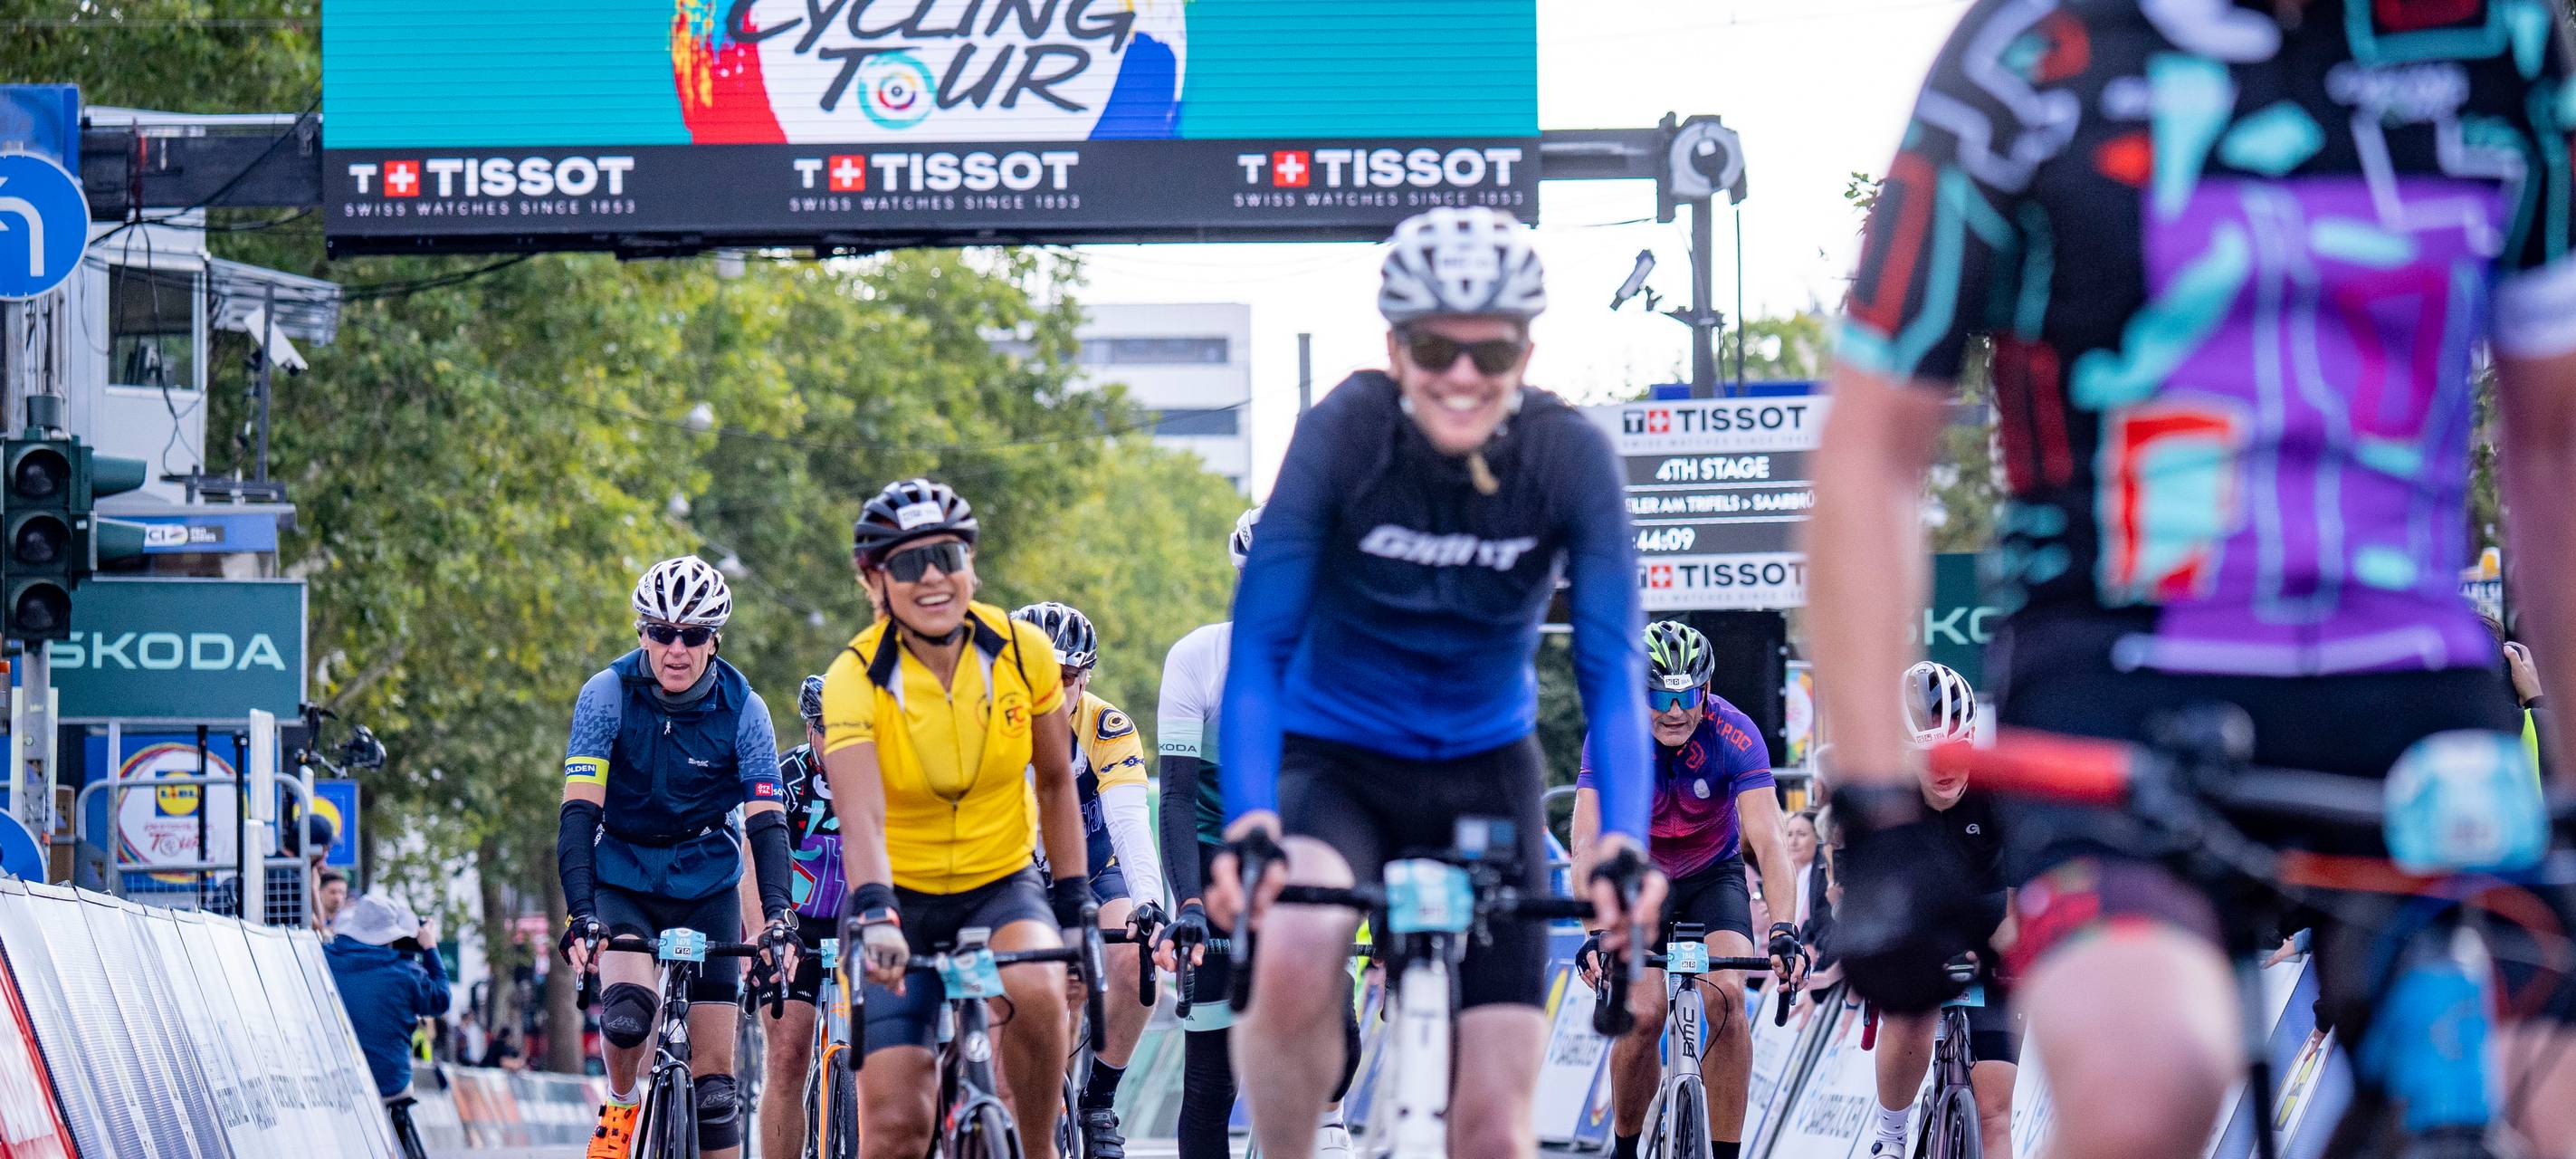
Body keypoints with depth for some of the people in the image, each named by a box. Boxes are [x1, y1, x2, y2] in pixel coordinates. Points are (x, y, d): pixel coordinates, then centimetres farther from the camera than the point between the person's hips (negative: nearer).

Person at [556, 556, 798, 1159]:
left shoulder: (742, 710, -12)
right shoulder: (608, 695, -15)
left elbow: (767, 822, -16)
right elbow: (579, 811, -20)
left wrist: (779, 917, -31)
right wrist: (580, 911, -33)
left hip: (706, 887, 1)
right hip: (622, 879, -1)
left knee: (713, 1078, -5)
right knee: (628, 1014, -29)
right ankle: (622, 1104, 2)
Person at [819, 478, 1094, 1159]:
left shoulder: (1023, 653, -11)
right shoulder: (854, 680, -19)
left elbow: (1055, 783, 4)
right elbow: (861, 817, -33)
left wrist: (1075, 901, -2)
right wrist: (874, 915, -50)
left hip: (1004, 885, 1)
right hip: (901, 902, -1)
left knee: (1036, 991, -34)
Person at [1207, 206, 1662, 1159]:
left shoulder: (1571, 458, -16)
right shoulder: (1342, 435, -20)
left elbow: (1612, 668, -20)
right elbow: (1259, 645, -25)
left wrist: (1622, 840, -37)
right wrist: (1247, 821, -40)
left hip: (1484, 767, 2)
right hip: (1335, 755, -2)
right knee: (1297, 960, -36)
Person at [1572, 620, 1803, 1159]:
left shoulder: (1734, 735, -27)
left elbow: (1767, 840, -35)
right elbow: (1589, 839, -35)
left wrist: (1783, 931, -49)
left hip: (1714, 877, 0)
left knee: (1725, 996, -25)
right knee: (1644, 1014, -18)